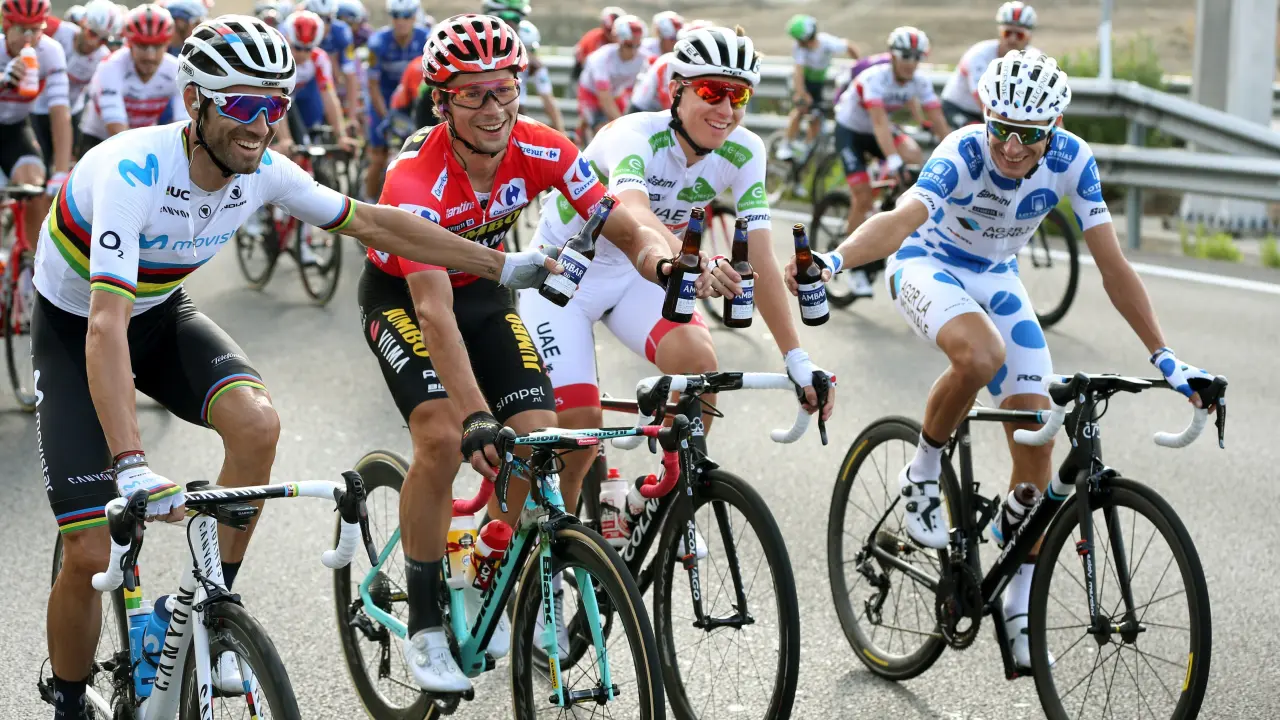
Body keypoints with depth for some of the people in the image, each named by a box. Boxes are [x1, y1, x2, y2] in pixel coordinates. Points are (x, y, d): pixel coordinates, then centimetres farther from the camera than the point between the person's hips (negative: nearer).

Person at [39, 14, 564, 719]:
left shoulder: (262, 172, -17)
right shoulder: (132, 172, -35)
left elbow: (372, 222, -3)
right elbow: (107, 327, -44)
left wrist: (505, 265, -2)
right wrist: (130, 465, -55)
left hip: (163, 315, 5)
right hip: (74, 332, -5)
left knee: (257, 422, -27)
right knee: (91, 552, -13)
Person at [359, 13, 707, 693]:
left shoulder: (540, 149, -21)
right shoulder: (415, 179, -35)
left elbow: (625, 226, -16)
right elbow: (435, 315, -41)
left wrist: (660, 258, -41)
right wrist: (477, 418, -50)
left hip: (481, 287, 5)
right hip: (400, 296, -4)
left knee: (539, 434, -13)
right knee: (443, 438, -25)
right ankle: (424, 623, -9)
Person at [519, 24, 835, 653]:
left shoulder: (743, 154, -16)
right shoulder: (633, 139, -31)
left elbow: (760, 261, -17)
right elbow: (632, 213, -53)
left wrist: (796, 358, -24)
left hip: (636, 274, 4)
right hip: (563, 271, -4)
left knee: (697, 358, -26)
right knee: (579, 421, -14)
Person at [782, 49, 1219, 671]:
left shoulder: (1071, 160, -22)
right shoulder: (964, 153, -33)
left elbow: (1113, 267, -18)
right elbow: (901, 218, -51)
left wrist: (1164, 357, -21)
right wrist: (834, 259, -71)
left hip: (995, 276, 4)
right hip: (927, 264, -4)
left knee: (1035, 439, -4)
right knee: (981, 354, -39)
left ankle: (1020, 606, 10)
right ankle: (923, 475, -11)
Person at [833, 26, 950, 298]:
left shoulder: (919, 82, -16)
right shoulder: (875, 78, -32)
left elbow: (939, 123, -18)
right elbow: (879, 122, -43)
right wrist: (892, 159, -55)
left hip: (878, 130, 5)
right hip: (850, 130, -5)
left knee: (914, 156, -24)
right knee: (864, 197, -13)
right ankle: (856, 268, 0)